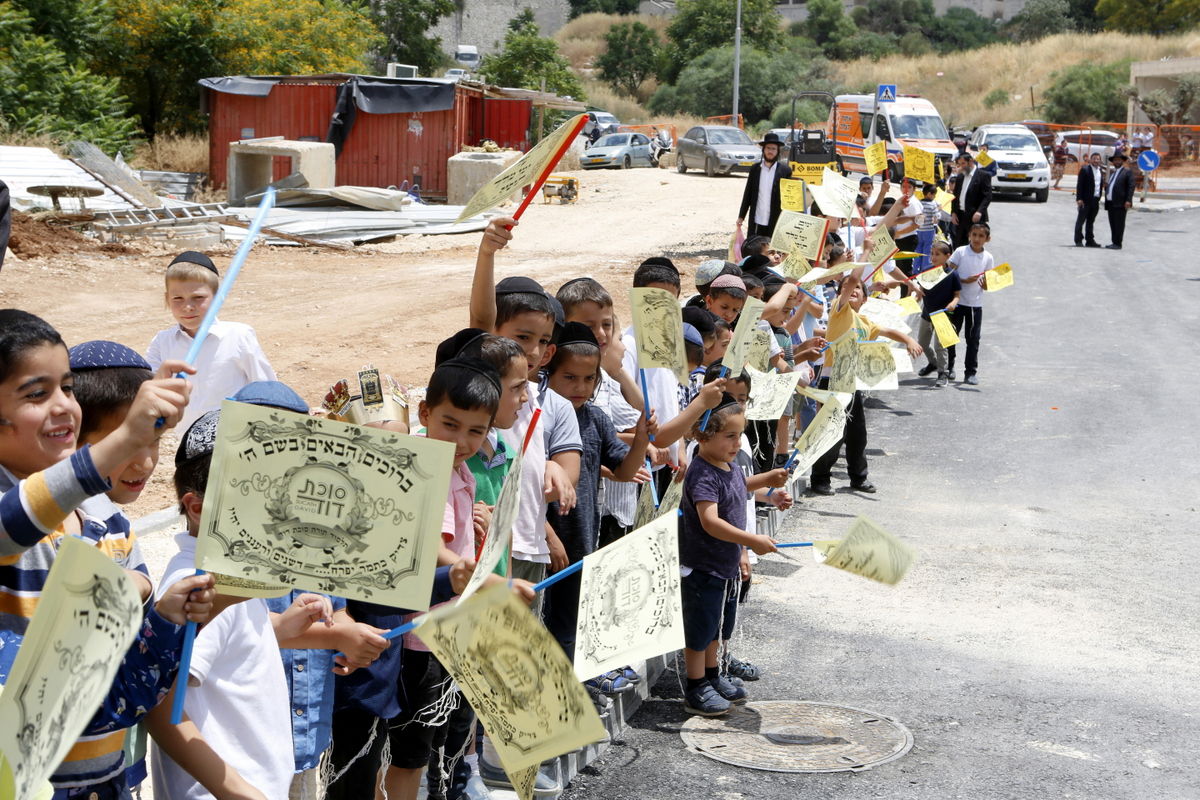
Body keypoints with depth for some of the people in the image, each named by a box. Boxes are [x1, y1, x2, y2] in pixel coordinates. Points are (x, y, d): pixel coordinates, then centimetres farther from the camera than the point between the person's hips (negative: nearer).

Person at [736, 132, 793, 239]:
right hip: (756, 222, 2)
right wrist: (741, 216, 8)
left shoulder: (785, 171, -1)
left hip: (775, 223, -2)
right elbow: (748, 194, 11)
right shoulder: (755, 169, 7)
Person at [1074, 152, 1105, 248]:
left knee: (1091, 221, 13)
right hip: (1085, 200, -6)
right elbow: (1079, 185, -10)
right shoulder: (1085, 169, -7)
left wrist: (1099, 198, 11)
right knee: (1081, 220, -1)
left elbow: (1101, 185, 17)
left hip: (1096, 200, 6)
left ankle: (1090, 240, 18)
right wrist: (1079, 199, -17)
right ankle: (1078, 240, 0)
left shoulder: (1101, 170, 13)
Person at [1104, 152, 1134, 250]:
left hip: (1120, 203, -8)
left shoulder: (1127, 172, -2)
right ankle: (1114, 242, 13)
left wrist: (1128, 201, -18)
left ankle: (1118, 243, -5)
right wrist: (1106, 187, 8)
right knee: (1112, 224, 8)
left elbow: (1131, 187, -9)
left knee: (1119, 224, -6)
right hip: (1110, 203, 8)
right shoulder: (1112, 172, 22)